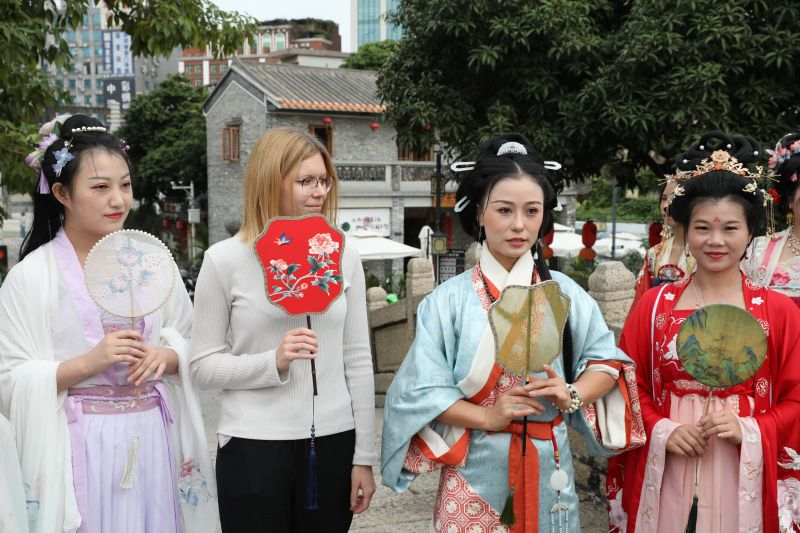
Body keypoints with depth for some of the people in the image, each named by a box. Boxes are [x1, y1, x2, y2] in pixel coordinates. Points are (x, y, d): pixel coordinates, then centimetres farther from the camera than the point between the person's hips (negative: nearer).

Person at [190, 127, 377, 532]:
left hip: (333, 442, 3)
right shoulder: (225, 260, -6)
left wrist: (364, 456, 5)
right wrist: (273, 362, -18)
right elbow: (203, 365, -2)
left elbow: (358, 360, 5)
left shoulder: (343, 255, 2)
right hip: (253, 448, -2)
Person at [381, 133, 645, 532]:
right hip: (475, 471, -2)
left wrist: (572, 394, -13)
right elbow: (421, 389, -7)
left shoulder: (564, 293, 2)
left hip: (548, 470, 2)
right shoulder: (450, 300, -5)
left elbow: (607, 362, 6)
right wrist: (488, 417, -18)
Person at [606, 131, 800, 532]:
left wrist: (749, 432, -14)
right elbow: (630, 386, 5)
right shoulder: (654, 305, 3)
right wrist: (661, 431, -10)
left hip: (743, 479, -1)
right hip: (667, 478, 1)